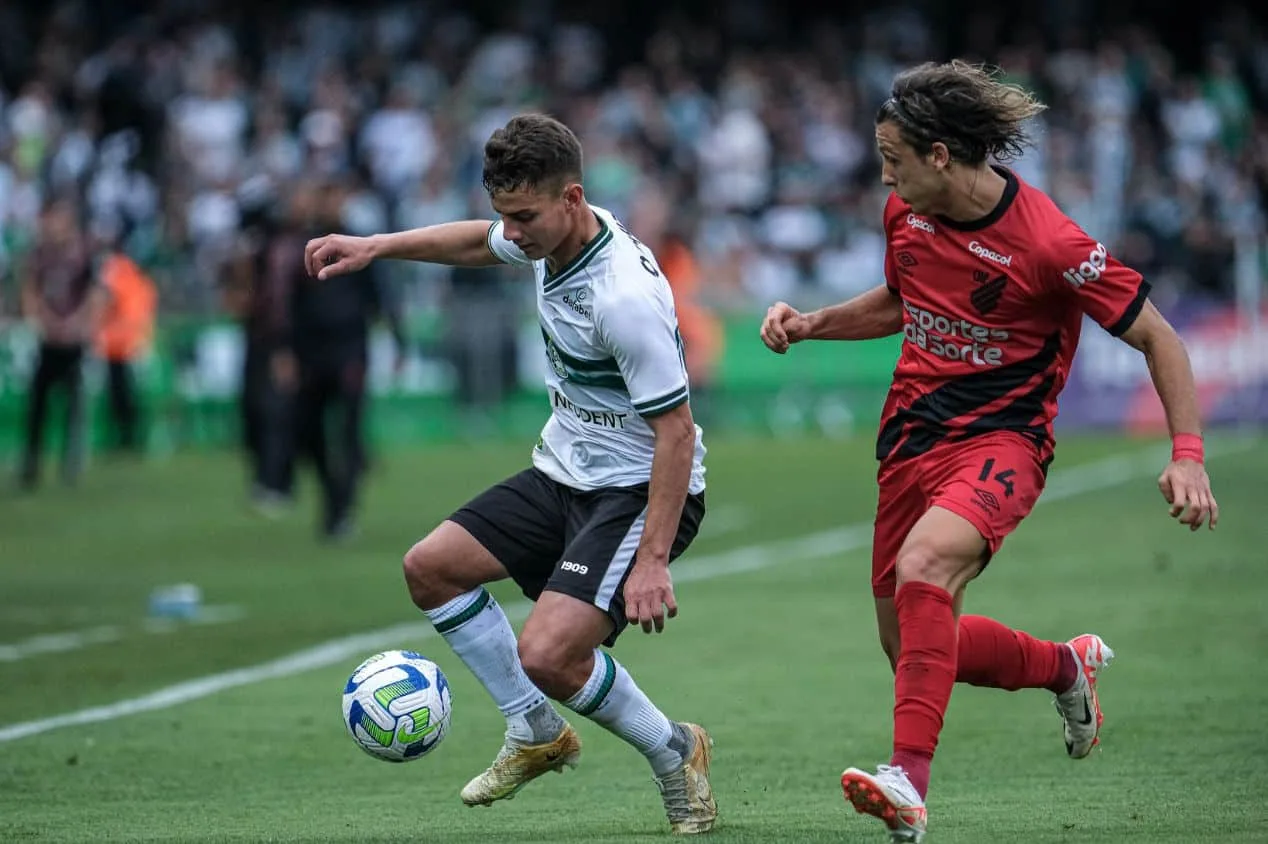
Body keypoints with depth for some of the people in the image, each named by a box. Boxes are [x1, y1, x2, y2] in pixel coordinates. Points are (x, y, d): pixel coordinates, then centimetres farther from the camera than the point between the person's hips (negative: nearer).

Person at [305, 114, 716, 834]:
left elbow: (676, 431, -27)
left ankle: (674, 753, 3)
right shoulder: (550, 236, -3)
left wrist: (653, 560, -29)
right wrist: (374, 247, 16)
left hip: (640, 494, -10)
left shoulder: (624, 296, -30)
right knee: (432, 567, 7)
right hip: (565, 473, 10)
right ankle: (537, 734, 17)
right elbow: (479, 243, 23)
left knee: (547, 655, -23)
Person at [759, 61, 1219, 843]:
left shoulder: (1049, 243, -18)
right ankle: (1066, 667, 40)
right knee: (914, 646, 13)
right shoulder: (906, 216, 1)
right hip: (911, 441, 7)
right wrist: (813, 323, 6)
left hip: (1000, 442, -7)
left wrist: (1188, 456, -18)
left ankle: (910, 780, -41)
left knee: (922, 568, -35)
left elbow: (1157, 337, -10)